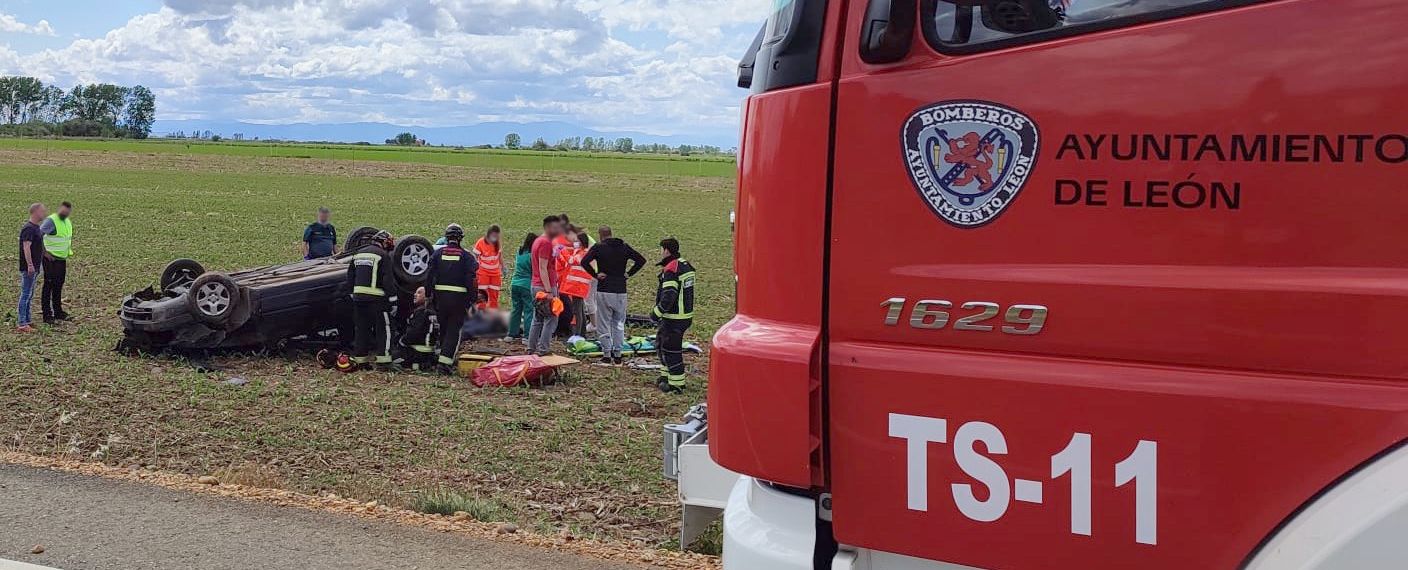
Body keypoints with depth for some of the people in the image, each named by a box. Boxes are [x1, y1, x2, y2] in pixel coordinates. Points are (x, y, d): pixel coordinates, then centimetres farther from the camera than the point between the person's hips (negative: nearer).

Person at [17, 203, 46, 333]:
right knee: (26, 294, -7)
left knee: (29, 294, 16)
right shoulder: (29, 228, -17)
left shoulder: (36, 227, 13)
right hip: (29, 267, -10)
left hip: (34, 267, 10)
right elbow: (26, 247, -25)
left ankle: (28, 320, 24)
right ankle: (22, 324, -5)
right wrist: (30, 265, -29)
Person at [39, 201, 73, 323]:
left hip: (62, 259, 8)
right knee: (48, 286, -4)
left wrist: (69, 250, 18)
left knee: (59, 286, 15)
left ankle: (58, 312, 24)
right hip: (51, 259, -8)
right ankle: (47, 314, -1)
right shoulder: (51, 221, -15)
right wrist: (45, 252, -20)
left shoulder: (68, 222, 12)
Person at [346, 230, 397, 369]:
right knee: (384, 328, 1)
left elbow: (350, 276, 17)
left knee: (361, 328, 12)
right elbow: (388, 279, -12)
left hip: (358, 296, 6)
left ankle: (360, 359, 15)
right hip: (376, 298, -6)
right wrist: (393, 296, -6)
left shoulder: (358, 254, 15)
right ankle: (383, 358, -4)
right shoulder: (383, 255, -7)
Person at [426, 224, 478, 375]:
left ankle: (444, 357, 27)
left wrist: (429, 295, 9)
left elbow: (429, 277, 3)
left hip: (440, 296, 3)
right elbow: (471, 281, -6)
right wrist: (472, 301, -1)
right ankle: (445, 361, -12)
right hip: (459, 298, -3)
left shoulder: (437, 254, 3)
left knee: (443, 329, 17)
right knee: (454, 331, 0)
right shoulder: (466, 256, -3)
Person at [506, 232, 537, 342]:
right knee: (528, 310, -1)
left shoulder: (519, 253, 8)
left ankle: (512, 334, 17)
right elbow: (535, 271, -10)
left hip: (515, 284, 7)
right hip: (527, 285, -7)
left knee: (516, 309, 13)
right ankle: (527, 336, -2)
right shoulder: (531, 255, -12)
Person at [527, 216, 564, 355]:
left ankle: (531, 348, 17)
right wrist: (549, 291, -23)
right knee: (551, 319, -5)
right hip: (545, 287, -10)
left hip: (535, 286, 10)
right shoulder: (546, 243, -15)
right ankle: (542, 349, -6)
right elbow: (543, 268, -20)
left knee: (538, 319, 14)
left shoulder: (538, 241, 16)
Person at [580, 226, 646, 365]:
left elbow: (584, 261, -18)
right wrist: (629, 273, 5)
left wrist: (595, 274, -8)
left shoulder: (598, 247, -5)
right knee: (619, 323, 12)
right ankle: (618, 355, 11)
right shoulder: (624, 247, 6)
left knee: (604, 324, 4)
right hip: (621, 291, 3)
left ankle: (606, 355, 4)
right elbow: (641, 260, 4)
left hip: (604, 291, -3)